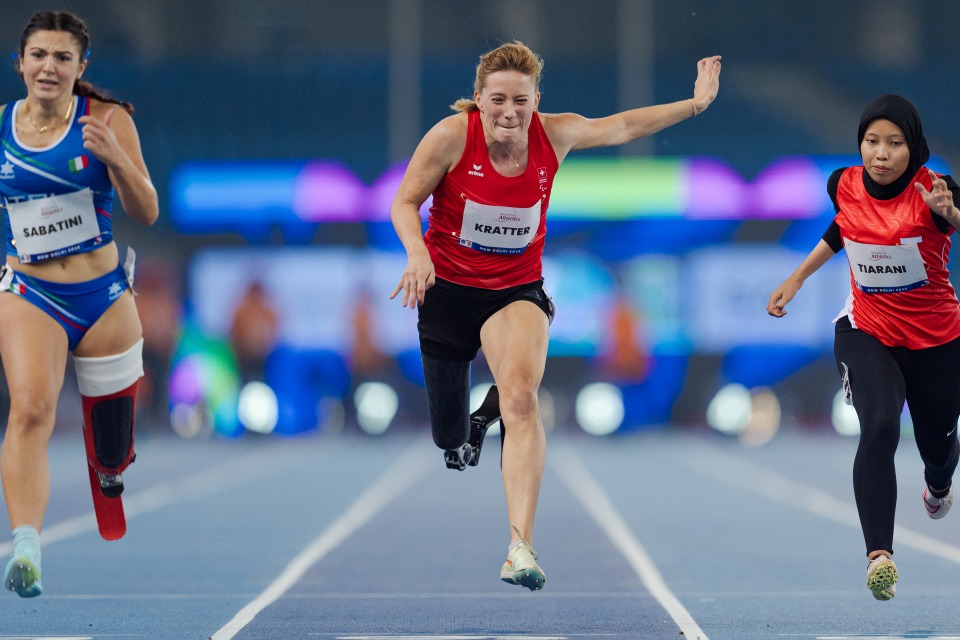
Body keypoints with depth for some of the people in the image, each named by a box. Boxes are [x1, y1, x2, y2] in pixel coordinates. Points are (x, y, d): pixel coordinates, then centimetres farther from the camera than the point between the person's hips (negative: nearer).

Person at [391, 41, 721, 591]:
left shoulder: (555, 135, -10)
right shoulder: (451, 136, -18)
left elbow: (621, 127, 9)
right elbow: (405, 202, -8)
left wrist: (695, 104, 11)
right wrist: (417, 252, -27)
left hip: (516, 291, 0)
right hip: (447, 288, 0)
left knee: (521, 396, -28)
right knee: (449, 437, 9)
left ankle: (521, 548, -34)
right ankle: (472, 429, 53)